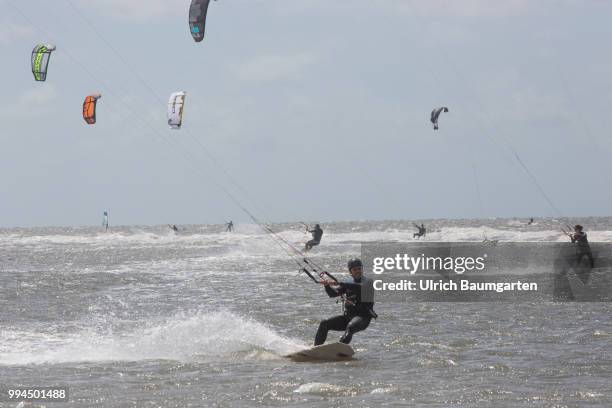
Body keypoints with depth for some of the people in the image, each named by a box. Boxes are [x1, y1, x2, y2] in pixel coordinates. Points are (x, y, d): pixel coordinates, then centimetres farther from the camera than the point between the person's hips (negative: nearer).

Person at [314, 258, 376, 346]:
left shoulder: (368, 282, 1)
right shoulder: (348, 283, 16)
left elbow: (359, 287, -22)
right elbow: (333, 294, 5)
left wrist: (339, 283, -30)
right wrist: (326, 285, -18)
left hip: (363, 316, -6)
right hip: (347, 315, 6)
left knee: (350, 327, -37)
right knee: (324, 324, -10)